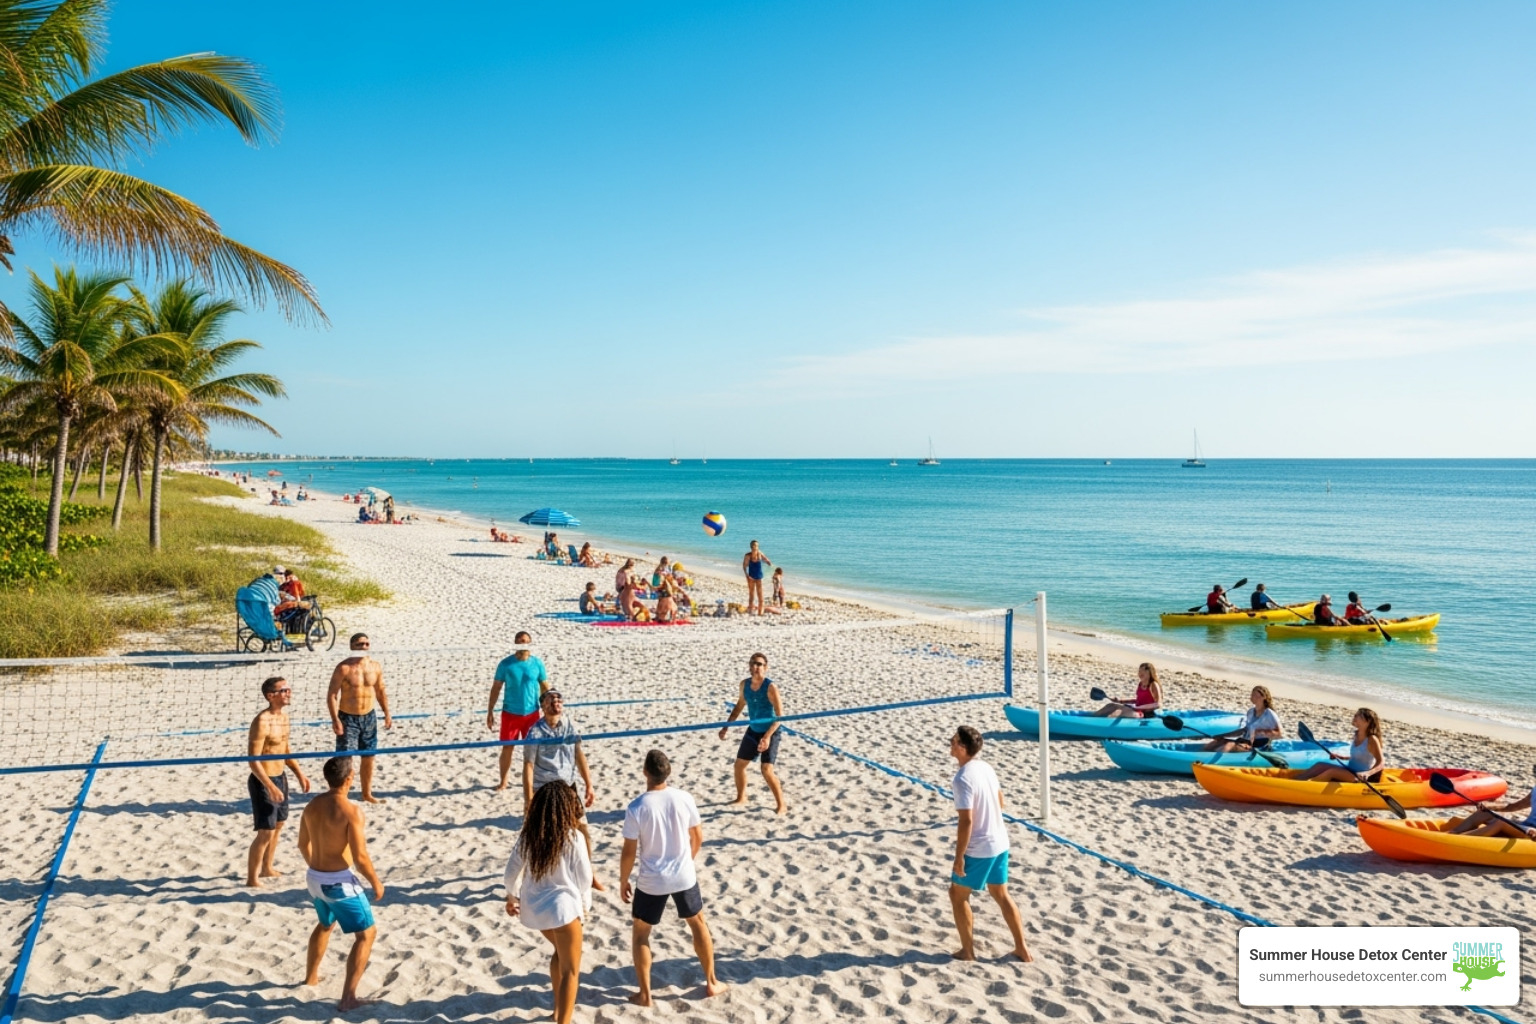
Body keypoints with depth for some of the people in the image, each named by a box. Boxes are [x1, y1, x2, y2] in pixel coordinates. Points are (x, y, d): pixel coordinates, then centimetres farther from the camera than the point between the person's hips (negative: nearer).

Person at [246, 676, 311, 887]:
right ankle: (252, 879, 10)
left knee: (278, 825, 20)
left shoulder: (284, 716, 4)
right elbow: (253, 760, -25)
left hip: (280, 777, 9)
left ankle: (267, 868, 37)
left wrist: (299, 774, 14)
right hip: (263, 781, -9)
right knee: (266, 832, -4)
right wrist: (270, 786, -28)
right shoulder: (262, 722, -23)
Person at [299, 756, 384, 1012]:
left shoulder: (312, 805, 0)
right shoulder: (351, 811, -23)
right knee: (367, 933, 5)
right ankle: (348, 997, 2)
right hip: (340, 881, -8)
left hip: (315, 878, 8)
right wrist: (375, 882, -7)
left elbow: (303, 844, 13)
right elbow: (360, 856, -22)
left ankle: (311, 977, 50)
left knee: (325, 924, 34)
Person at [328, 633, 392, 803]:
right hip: (348, 718, -5)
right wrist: (335, 720, -22)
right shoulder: (344, 668, -14)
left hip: (369, 717, 5)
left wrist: (387, 714, 8)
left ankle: (367, 794, 28)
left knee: (369, 757, 14)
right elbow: (332, 695, -15)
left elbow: (380, 692, 12)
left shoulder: (376, 667, 1)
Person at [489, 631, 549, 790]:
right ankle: (503, 781, 18)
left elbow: (545, 687, 3)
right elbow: (496, 688, -1)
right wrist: (490, 711, -3)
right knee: (507, 747, 4)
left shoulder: (537, 663, -4)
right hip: (510, 713, -1)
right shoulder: (506, 663, -7)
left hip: (531, 713, 1)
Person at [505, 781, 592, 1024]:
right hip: (562, 906, -7)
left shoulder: (527, 835, -3)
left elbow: (512, 871, 5)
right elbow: (584, 878, -9)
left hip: (532, 907, 7)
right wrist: (585, 905, 9)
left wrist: (512, 897, 23)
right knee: (570, 970, 7)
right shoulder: (573, 839, -17)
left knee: (560, 951, 31)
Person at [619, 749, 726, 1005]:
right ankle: (711, 982, 32)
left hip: (651, 882, -2)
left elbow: (629, 852, -14)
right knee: (698, 923, 24)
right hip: (684, 876, 3)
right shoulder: (684, 799, -10)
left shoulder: (636, 808, -20)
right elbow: (698, 838, 2)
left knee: (640, 934, 18)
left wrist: (623, 882, 3)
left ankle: (645, 994, 22)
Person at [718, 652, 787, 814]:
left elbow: (780, 715, -24)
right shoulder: (744, 684, -3)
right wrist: (727, 726, 11)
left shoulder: (770, 687, -23)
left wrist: (767, 736, -32)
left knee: (767, 771, -15)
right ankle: (741, 797, 37)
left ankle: (781, 804, 3)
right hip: (753, 730, 7)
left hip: (770, 733, -7)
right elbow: (739, 706, 14)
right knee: (739, 764, 13)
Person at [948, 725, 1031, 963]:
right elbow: (999, 801, 16)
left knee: (958, 894, 10)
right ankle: (1021, 948, 24)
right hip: (999, 843, 8)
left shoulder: (962, 778, -24)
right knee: (1000, 894, 20)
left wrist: (959, 858, -18)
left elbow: (966, 821, -25)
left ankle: (968, 950, 18)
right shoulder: (986, 767, 3)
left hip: (978, 849, -8)